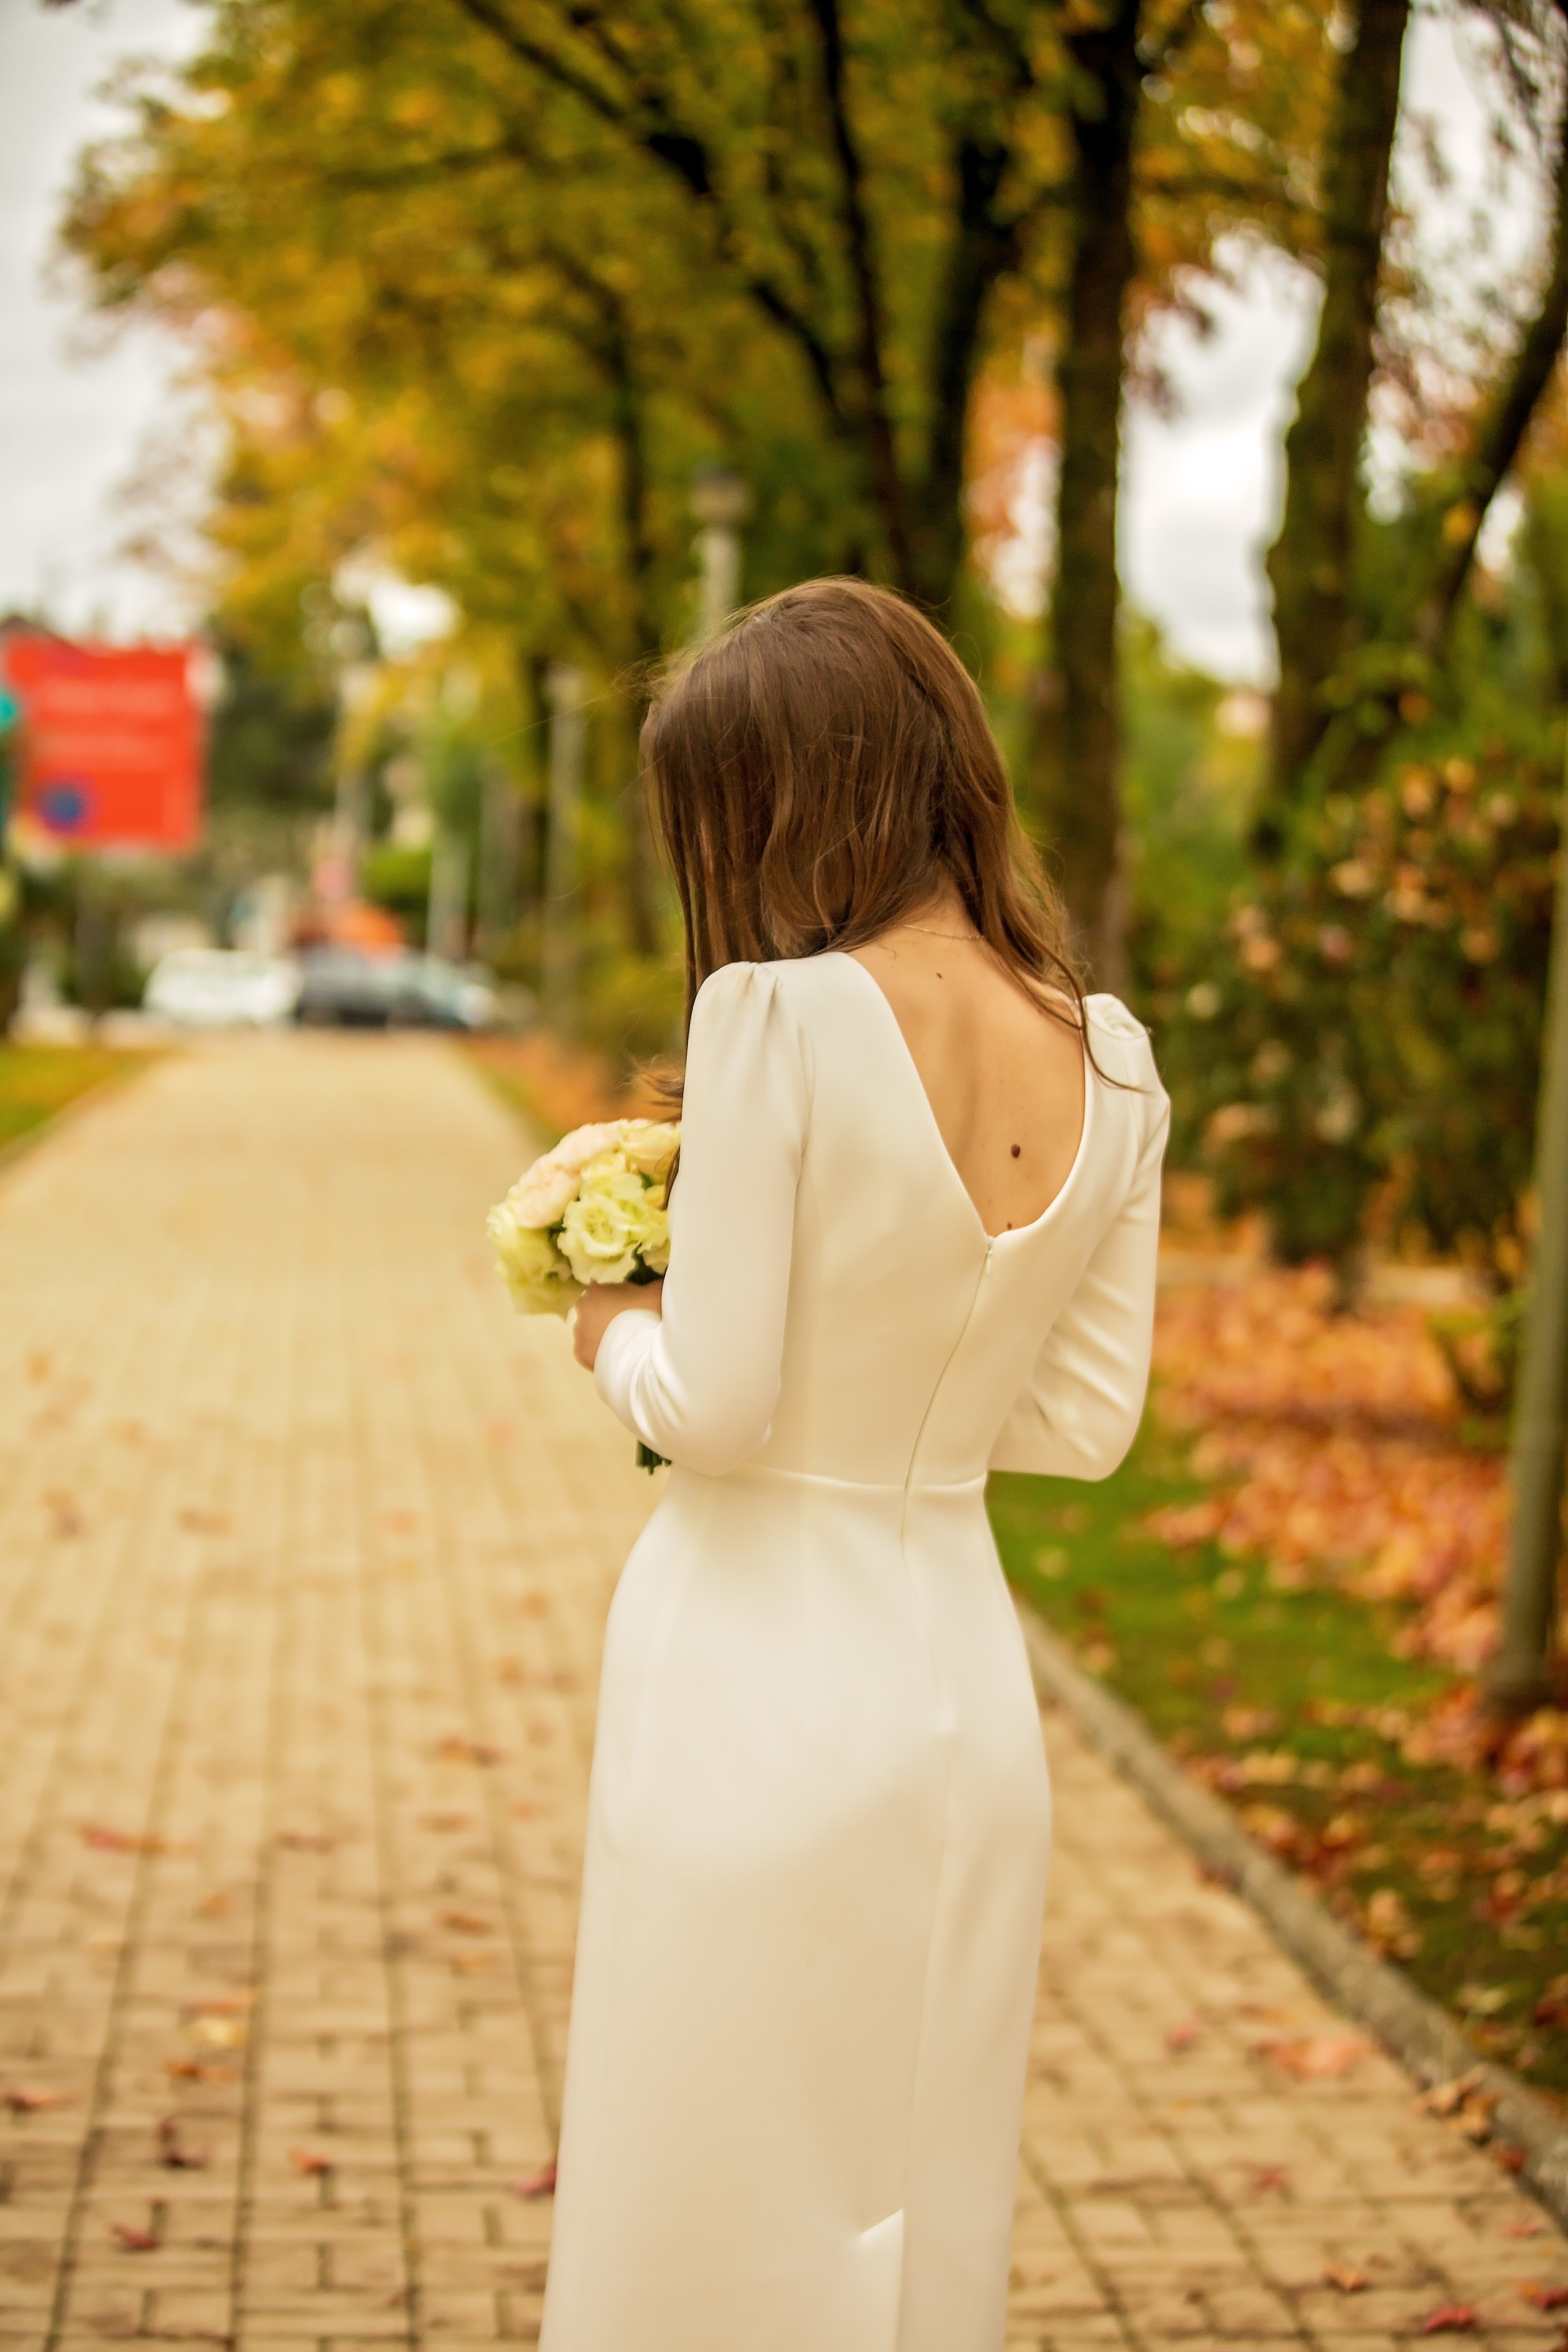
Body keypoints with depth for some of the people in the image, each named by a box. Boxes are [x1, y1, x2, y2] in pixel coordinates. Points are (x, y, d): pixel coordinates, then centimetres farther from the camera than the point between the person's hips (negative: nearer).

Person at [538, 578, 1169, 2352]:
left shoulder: (780, 1018, -18)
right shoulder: (1110, 1071, -1)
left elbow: (714, 1405, -17)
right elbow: (1086, 1424, 5)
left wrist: (618, 1334, 3)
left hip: (761, 1679, -5)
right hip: (963, 1679, 6)